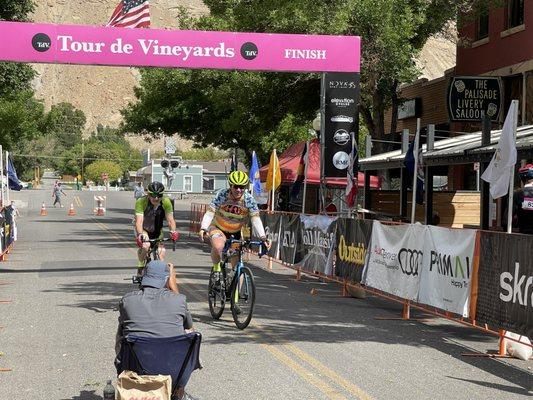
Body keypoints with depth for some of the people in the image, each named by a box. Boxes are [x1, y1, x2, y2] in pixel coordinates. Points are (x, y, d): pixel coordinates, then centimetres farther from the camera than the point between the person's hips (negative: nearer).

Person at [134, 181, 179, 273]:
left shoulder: (166, 202, -21)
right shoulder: (141, 202, -28)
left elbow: (170, 219, -26)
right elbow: (139, 221, -37)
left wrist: (173, 231, -45)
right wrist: (140, 234, -54)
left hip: (157, 231, 3)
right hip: (143, 230, -3)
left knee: (161, 252, -12)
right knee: (145, 245, -30)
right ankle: (140, 268, -9)